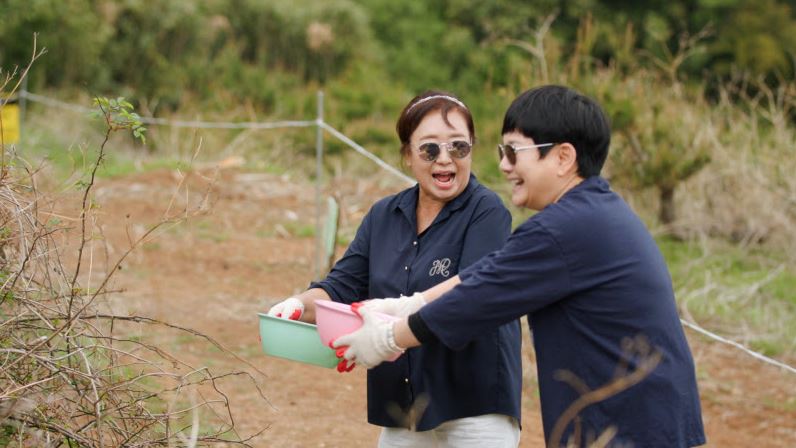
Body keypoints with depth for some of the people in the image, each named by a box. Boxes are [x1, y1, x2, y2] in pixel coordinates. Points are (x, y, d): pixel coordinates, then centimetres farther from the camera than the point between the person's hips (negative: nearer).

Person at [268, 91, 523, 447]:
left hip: (474, 407, -5)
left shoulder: (487, 213, -9)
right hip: (401, 407, 5)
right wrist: (300, 305, -16)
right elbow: (343, 286, 6)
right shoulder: (384, 215, 10)